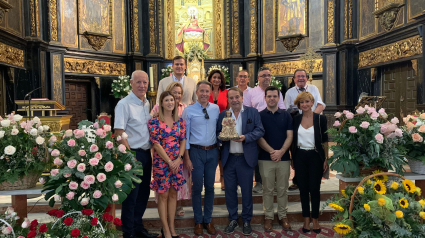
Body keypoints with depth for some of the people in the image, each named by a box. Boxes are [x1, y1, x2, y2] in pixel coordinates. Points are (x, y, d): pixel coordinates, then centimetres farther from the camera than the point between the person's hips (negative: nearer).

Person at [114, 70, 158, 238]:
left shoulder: (147, 103, 9)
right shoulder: (124, 104, -13)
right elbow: (119, 134, -17)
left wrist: (151, 150, 10)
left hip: (147, 154, 8)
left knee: (143, 193, 16)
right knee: (131, 195, 4)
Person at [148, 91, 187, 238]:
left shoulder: (180, 121, 6)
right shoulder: (154, 121, -7)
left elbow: (183, 141, 5)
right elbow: (156, 144, -11)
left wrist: (178, 159, -8)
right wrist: (169, 162, -12)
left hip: (177, 162, 4)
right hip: (161, 162, -4)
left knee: (173, 194, 10)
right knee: (163, 195, 4)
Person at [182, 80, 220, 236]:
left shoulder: (216, 109, 4)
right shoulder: (189, 110, -5)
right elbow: (185, 135, -5)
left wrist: (219, 151, 5)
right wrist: (187, 158, -7)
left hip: (212, 152, 3)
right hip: (196, 152, -3)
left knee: (210, 187, 11)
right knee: (197, 187, 6)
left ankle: (208, 220, 28)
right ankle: (198, 222, 24)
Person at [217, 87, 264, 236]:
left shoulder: (253, 112, 1)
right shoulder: (222, 115, 7)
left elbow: (260, 130, -4)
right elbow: (217, 133, 6)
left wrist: (246, 137, -19)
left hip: (246, 158, -2)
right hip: (228, 158, 2)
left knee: (247, 191, 9)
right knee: (230, 190, 10)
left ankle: (247, 221, 26)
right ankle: (233, 219, 27)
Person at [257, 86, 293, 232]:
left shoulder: (286, 116, 6)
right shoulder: (260, 116, 2)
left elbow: (289, 136, 0)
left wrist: (281, 152, -15)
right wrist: (271, 151, -17)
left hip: (284, 158, 1)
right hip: (265, 158, -1)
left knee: (282, 189, 10)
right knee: (268, 190, 7)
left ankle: (283, 216, 24)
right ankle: (268, 217, 19)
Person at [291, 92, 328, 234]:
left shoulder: (320, 118, -3)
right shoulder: (295, 120, 3)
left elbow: (325, 140, -1)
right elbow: (293, 140, 8)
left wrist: (326, 159, -3)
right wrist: (292, 158, 6)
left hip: (315, 157, -2)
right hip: (300, 157, 2)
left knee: (314, 189, 4)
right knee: (303, 189, 8)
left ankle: (315, 219, 21)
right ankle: (306, 219, 21)